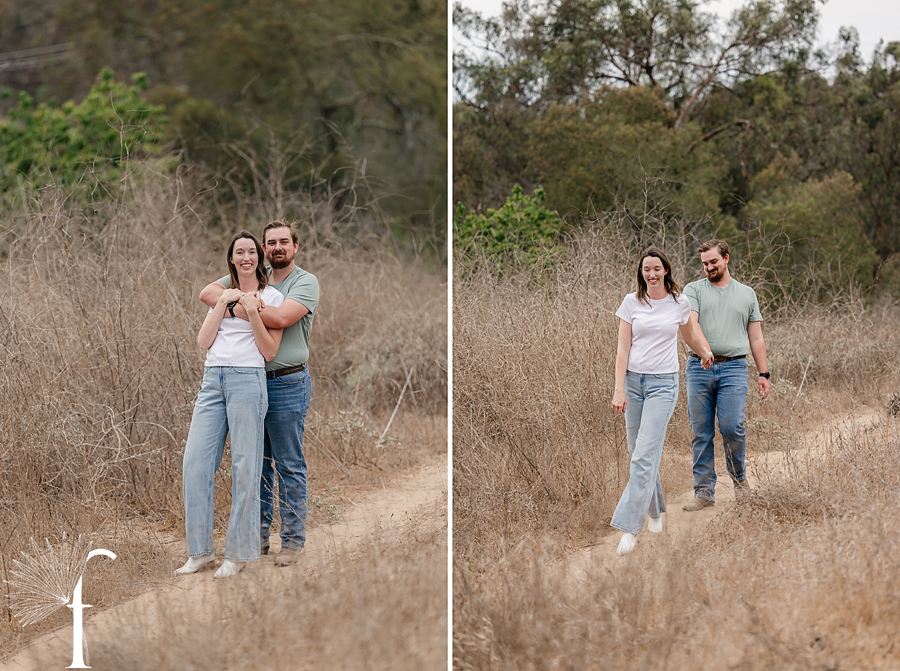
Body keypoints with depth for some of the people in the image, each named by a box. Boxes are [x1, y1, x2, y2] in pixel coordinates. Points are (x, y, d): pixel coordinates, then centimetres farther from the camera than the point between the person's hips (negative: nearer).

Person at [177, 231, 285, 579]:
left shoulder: (271, 296, 6)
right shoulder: (221, 293, 20)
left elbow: (269, 351, -1)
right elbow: (203, 341, 9)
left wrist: (252, 311, -10)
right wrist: (222, 304, 1)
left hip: (248, 380, -5)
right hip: (213, 380, 5)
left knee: (245, 467, -4)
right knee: (196, 461, -3)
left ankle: (238, 554, 2)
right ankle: (200, 551, 5)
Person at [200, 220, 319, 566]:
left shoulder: (306, 282, -6)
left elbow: (280, 318, -22)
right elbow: (208, 292, 6)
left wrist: (234, 308, -15)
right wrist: (238, 302, -13)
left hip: (287, 384, -5)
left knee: (289, 465, -1)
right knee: (257, 462, 10)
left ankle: (293, 540, 4)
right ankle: (259, 535, 18)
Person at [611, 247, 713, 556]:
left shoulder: (679, 304, 2)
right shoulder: (632, 302, 2)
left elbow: (689, 336, 23)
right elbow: (623, 348, -1)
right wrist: (619, 390, -8)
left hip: (663, 383, -2)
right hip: (633, 380, 2)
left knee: (645, 456, -12)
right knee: (639, 453, 9)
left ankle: (629, 528, -16)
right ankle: (655, 511, 30)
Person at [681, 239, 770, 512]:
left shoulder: (747, 294, 16)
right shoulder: (694, 290, 10)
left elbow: (756, 338, 17)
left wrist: (763, 374, 10)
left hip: (734, 368, 0)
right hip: (699, 367, 0)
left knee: (732, 427, -13)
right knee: (701, 433, 1)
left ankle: (739, 479, 11)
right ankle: (704, 492, 6)